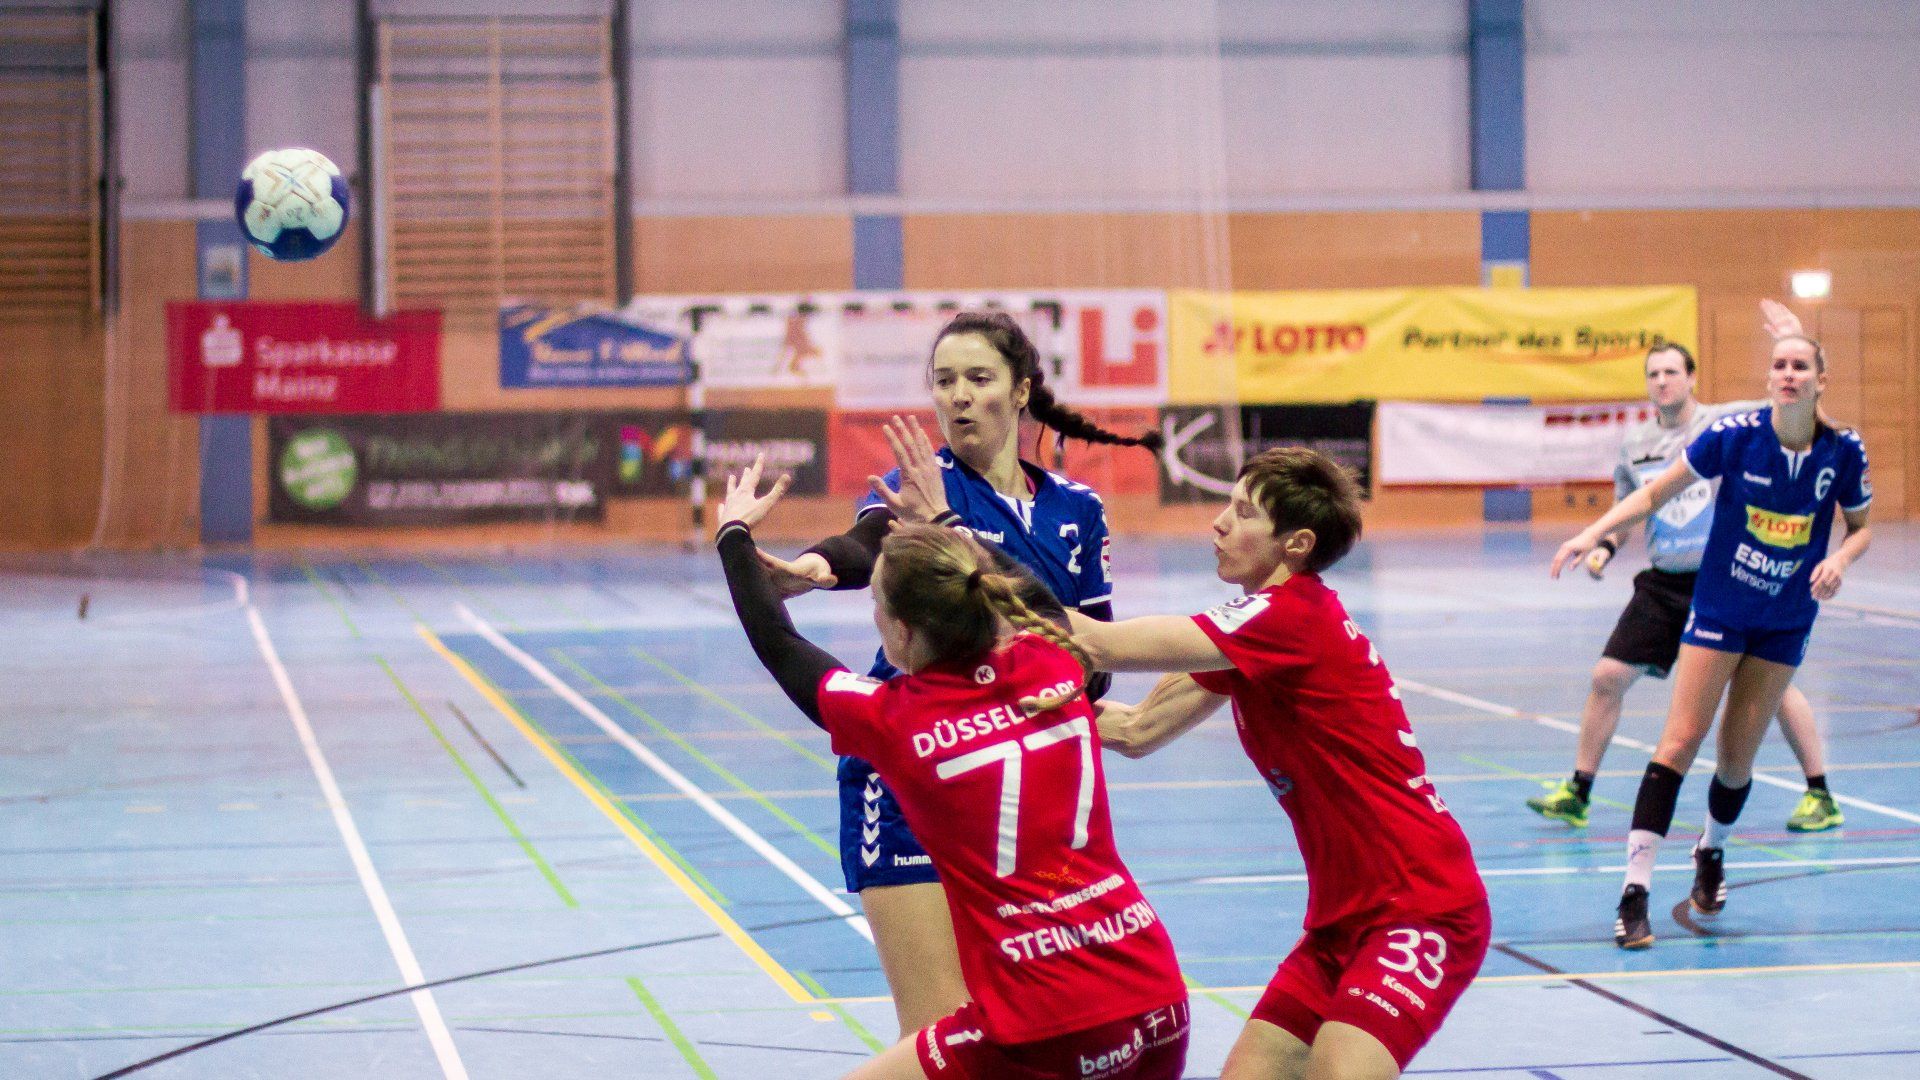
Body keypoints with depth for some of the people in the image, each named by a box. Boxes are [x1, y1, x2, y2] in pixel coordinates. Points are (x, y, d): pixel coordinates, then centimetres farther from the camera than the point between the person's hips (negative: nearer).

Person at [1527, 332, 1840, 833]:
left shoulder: (1730, 421, -5)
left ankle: (1821, 797, 9)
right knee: (1607, 677, -1)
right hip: (1665, 582, 4)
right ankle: (1577, 794, 10)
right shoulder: (1634, 446, 8)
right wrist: (1606, 546, 3)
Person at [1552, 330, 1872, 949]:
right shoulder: (1735, 435, -15)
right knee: (1680, 741, -14)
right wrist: (1593, 534, -17)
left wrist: (1841, 558, -15)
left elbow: (1861, 527, 6)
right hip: (1719, 609, -2)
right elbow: (1656, 493, -6)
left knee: (1737, 759, 4)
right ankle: (1635, 891, -16)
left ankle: (1712, 851, 37)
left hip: (1786, 622, 2)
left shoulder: (1843, 452, -9)